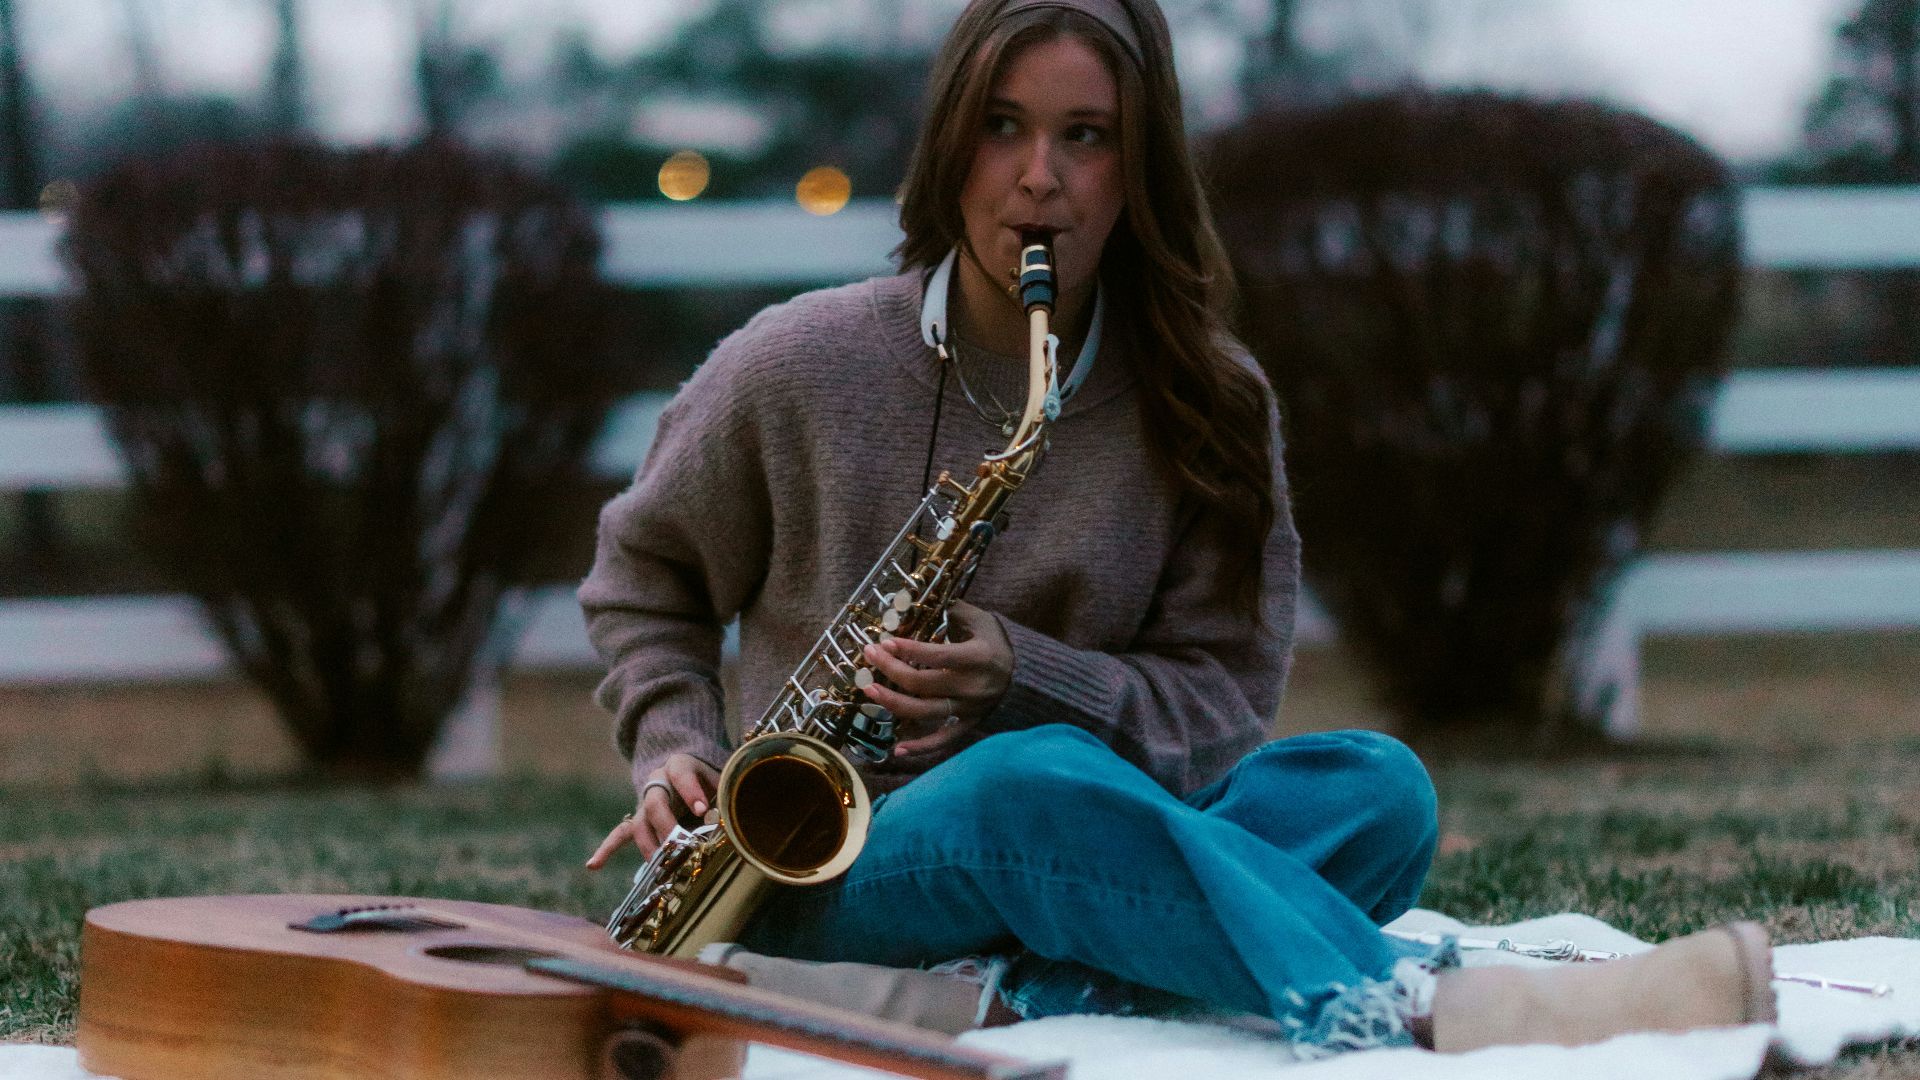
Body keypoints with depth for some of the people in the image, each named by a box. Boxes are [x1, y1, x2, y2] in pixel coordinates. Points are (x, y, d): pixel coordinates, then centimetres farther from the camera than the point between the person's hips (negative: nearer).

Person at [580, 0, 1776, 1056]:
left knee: (1376, 786, -23)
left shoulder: (1206, 401, 4)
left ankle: (1025, 990, -42)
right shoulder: (801, 366, -1)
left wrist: (1021, 674, -17)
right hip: (826, 876, -3)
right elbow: (643, 578, 15)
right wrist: (677, 750, -3)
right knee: (1035, 779, -38)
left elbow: (1228, 695, 1)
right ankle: (1425, 1010, -59)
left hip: (1076, 853, 4)